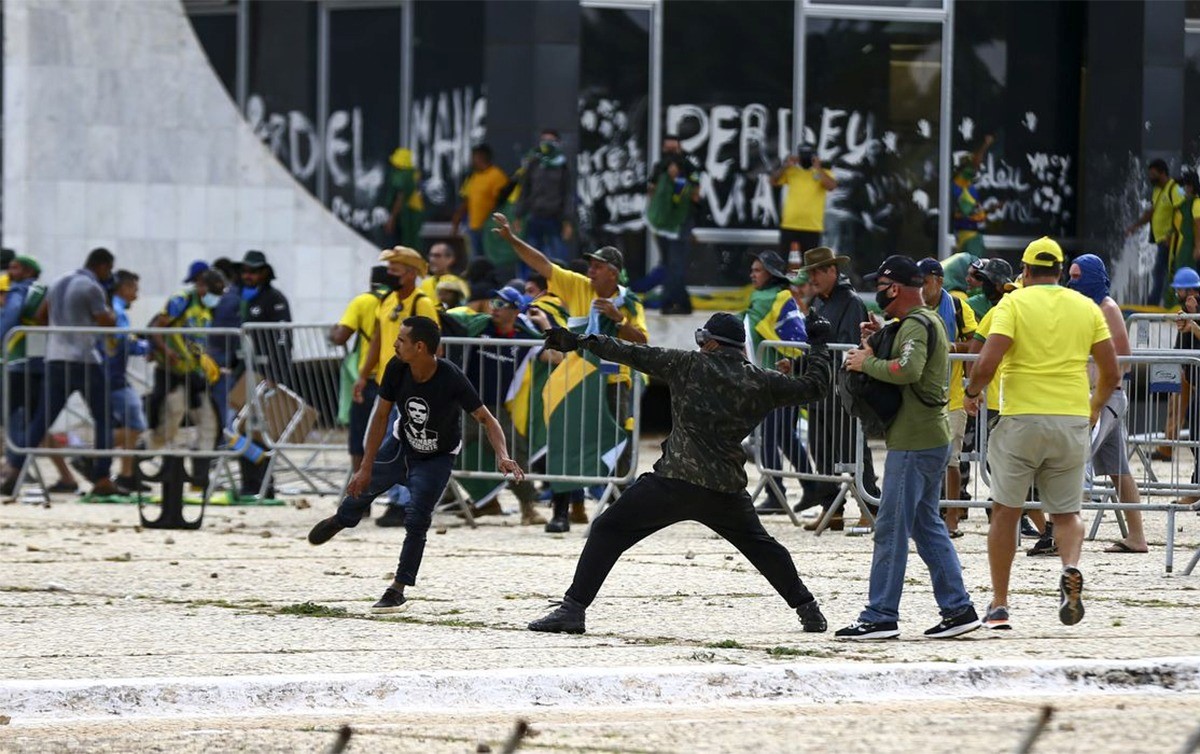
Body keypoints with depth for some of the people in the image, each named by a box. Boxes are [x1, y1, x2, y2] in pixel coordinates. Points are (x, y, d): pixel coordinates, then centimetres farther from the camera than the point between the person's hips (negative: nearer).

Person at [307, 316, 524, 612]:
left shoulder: (451, 379, -35)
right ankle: (342, 519, 54)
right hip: (401, 443, 4)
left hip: (437, 457, -4)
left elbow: (486, 419, -31)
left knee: (417, 521, -13)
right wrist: (366, 468, -14)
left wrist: (502, 456, -48)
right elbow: (381, 416, -15)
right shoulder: (397, 368, -24)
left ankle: (398, 589, 1)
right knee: (361, 487, 17)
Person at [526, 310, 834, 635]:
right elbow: (813, 386, 16)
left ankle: (573, 610, -7)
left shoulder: (689, 365, 1)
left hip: (672, 483, -4)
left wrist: (582, 341, 7)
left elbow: (636, 354, 2)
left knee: (607, 531, 3)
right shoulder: (761, 382, 7)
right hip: (727, 489, 4)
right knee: (760, 544, 27)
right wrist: (818, 345, 33)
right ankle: (808, 609, 27)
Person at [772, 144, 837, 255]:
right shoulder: (790, 171, 9)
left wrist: (818, 168, -13)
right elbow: (773, 181, 0)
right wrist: (785, 166, -9)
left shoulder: (823, 173, 5)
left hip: (812, 227, -1)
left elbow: (832, 186, -13)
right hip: (789, 225, 1)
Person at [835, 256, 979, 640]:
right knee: (926, 525, 15)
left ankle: (880, 616, -5)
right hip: (932, 438, 11)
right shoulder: (930, 320, 17)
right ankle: (958, 609, 14)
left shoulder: (915, 325, -15)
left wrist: (867, 362, -18)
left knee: (891, 528, -6)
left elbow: (908, 369, -32)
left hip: (914, 442, -11)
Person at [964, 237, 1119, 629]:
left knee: (1006, 512, 10)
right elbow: (1110, 373, 7)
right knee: (1066, 512, 13)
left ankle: (999, 604, 10)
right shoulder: (1087, 307, 8)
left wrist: (972, 392, 6)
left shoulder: (1014, 303, -2)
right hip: (1073, 422, 2)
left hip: (1021, 419, -2)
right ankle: (1071, 568, -19)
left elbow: (986, 363, -14)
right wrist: (1095, 407, 26)